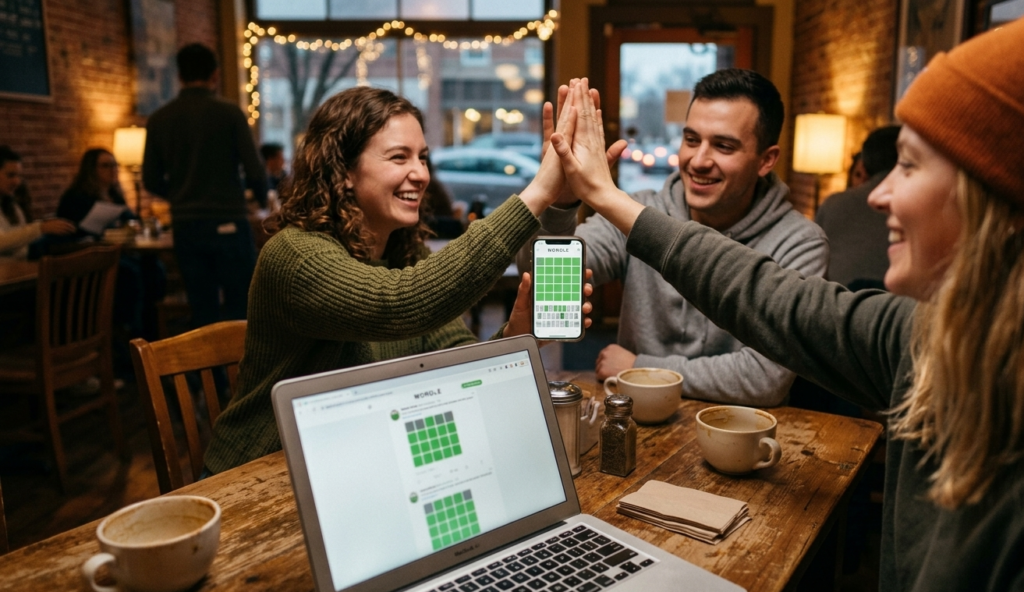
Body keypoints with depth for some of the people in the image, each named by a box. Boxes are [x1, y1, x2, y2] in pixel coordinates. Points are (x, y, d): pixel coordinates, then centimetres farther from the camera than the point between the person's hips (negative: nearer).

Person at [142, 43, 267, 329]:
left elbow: (151, 181, 8)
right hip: (228, 222, -4)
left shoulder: (159, 119, 5)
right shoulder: (229, 113, -6)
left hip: (185, 226, 4)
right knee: (240, 310, 2)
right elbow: (254, 171, -8)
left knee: (203, 312, 11)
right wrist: (262, 199, 12)